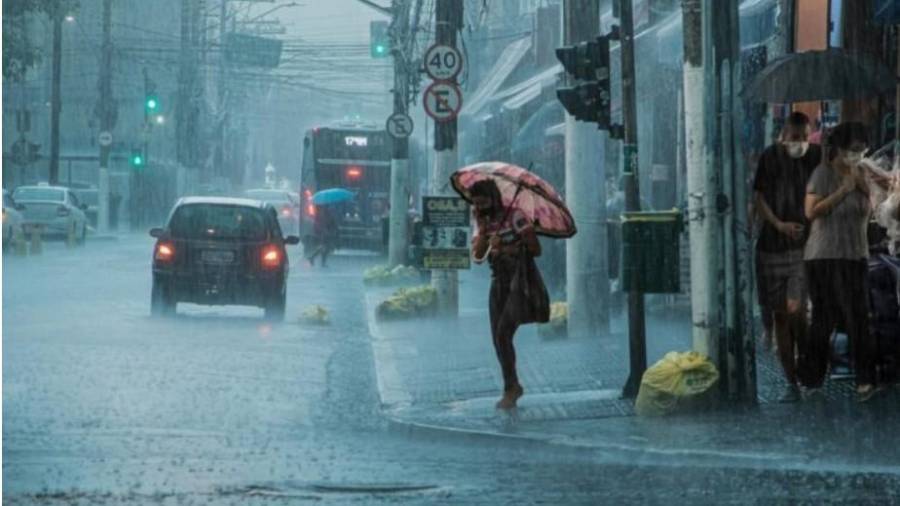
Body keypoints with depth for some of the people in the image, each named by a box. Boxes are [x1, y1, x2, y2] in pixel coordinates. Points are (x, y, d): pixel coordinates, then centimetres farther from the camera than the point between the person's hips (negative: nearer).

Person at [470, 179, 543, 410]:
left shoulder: (515, 217, -11)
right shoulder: (483, 223, 8)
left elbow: (536, 250, -14)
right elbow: (477, 255, -4)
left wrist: (508, 250, -17)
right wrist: (482, 229, -14)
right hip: (498, 283, 7)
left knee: (503, 333, -17)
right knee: (497, 338, 6)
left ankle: (510, 389, -7)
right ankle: (513, 387, 21)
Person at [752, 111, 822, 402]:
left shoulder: (816, 157, -1)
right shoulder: (770, 158, 3)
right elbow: (759, 198, 4)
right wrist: (779, 224, -11)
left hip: (804, 246, -2)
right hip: (772, 246, 2)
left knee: (796, 310, -18)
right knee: (779, 316, 4)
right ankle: (791, 384, 11)